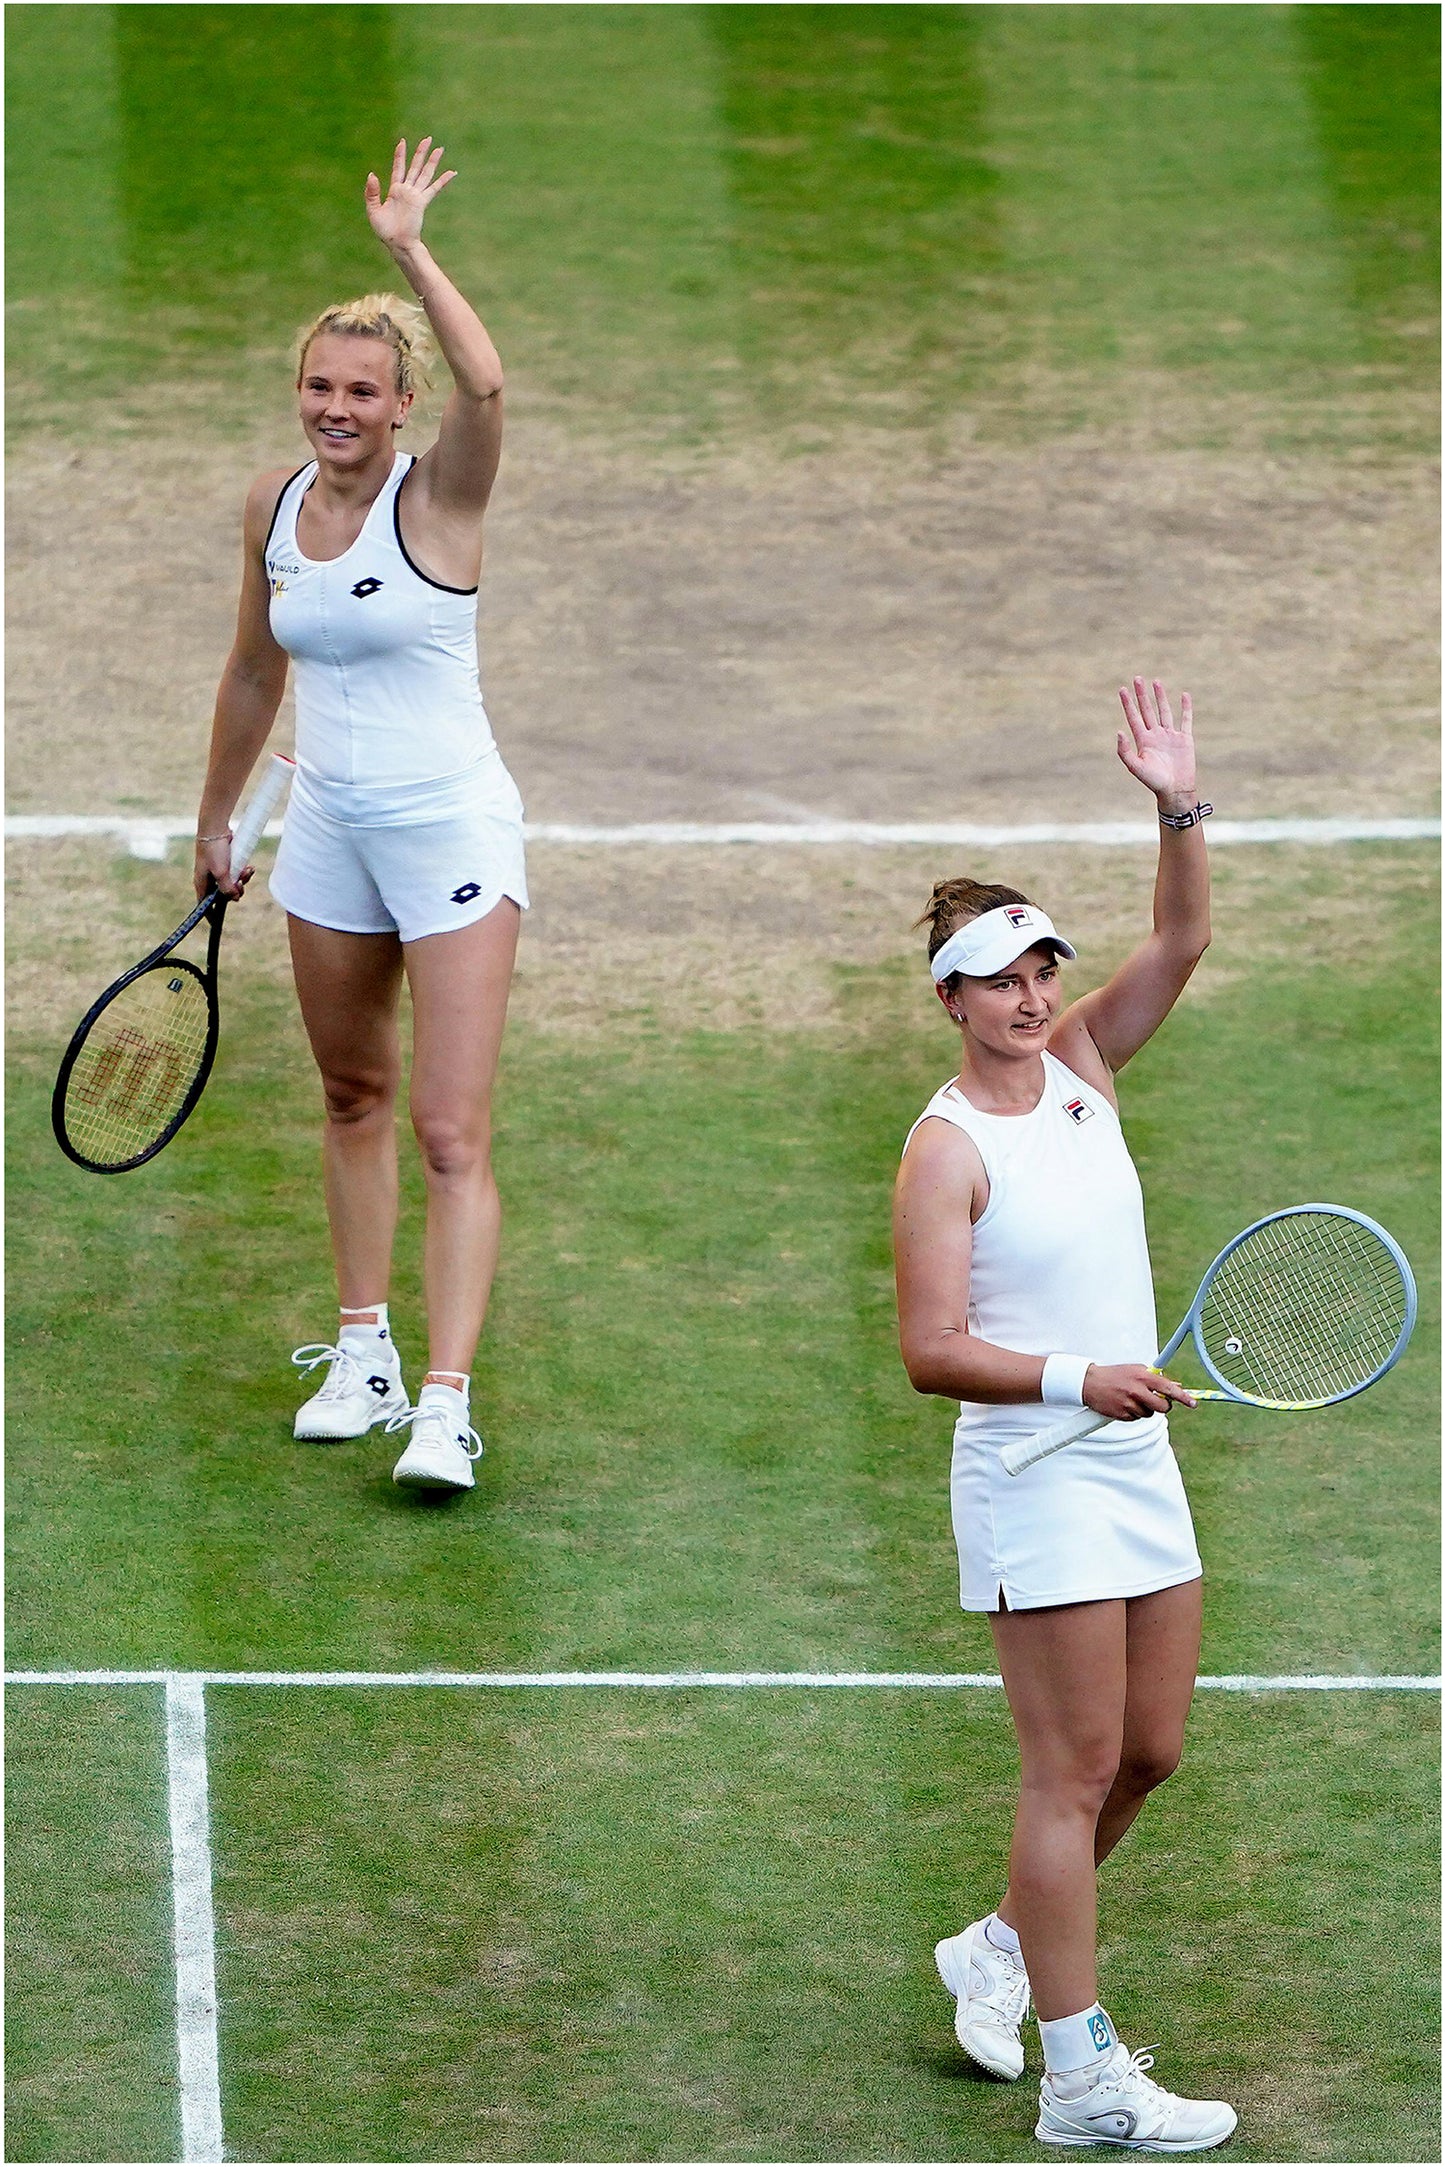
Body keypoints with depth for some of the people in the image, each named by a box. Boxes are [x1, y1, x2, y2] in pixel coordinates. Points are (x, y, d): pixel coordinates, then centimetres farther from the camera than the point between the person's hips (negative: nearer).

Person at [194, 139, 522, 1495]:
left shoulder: (437, 496, -13)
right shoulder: (274, 507, 4)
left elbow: (485, 384, -36)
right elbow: (255, 672, 18)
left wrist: (408, 250, -36)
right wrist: (214, 820, 24)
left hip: (452, 829, -6)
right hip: (329, 830, 6)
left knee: (451, 1131, -10)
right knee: (353, 1101, 16)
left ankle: (445, 1405, -14)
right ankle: (360, 1352, 29)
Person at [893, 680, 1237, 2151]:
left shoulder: (1081, 1064, 7)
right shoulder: (947, 1150, -13)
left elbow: (1181, 944, -1)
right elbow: (932, 1351, -17)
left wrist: (1180, 808, -15)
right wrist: (1075, 1380, -27)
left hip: (1137, 1463, 8)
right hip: (1034, 1482, -8)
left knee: (1147, 1751, 14)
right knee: (1073, 1768, -6)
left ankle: (1004, 1948, 34)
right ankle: (1082, 2082, -3)